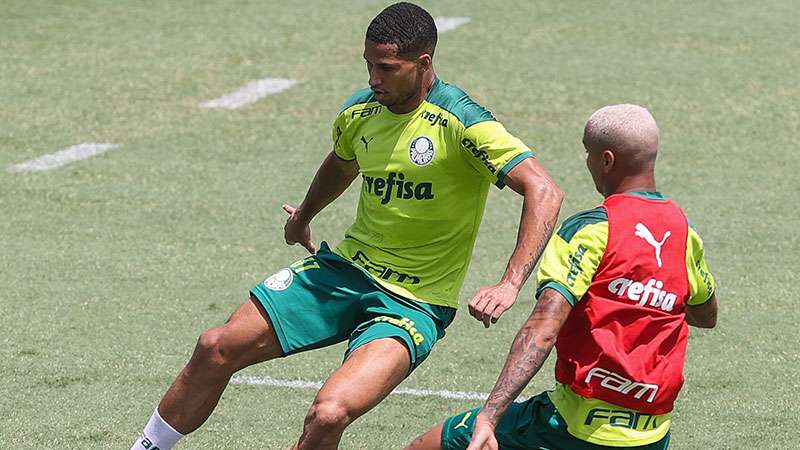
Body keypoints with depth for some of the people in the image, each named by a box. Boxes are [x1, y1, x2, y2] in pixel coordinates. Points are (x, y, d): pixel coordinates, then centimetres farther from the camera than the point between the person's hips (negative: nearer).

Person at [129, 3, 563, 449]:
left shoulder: (461, 123, -19)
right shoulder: (360, 112, 2)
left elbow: (544, 192, -26)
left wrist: (510, 285, -35)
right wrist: (304, 216, 45)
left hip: (413, 305, -6)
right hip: (344, 269, 6)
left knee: (329, 414, -28)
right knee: (217, 348, -2)